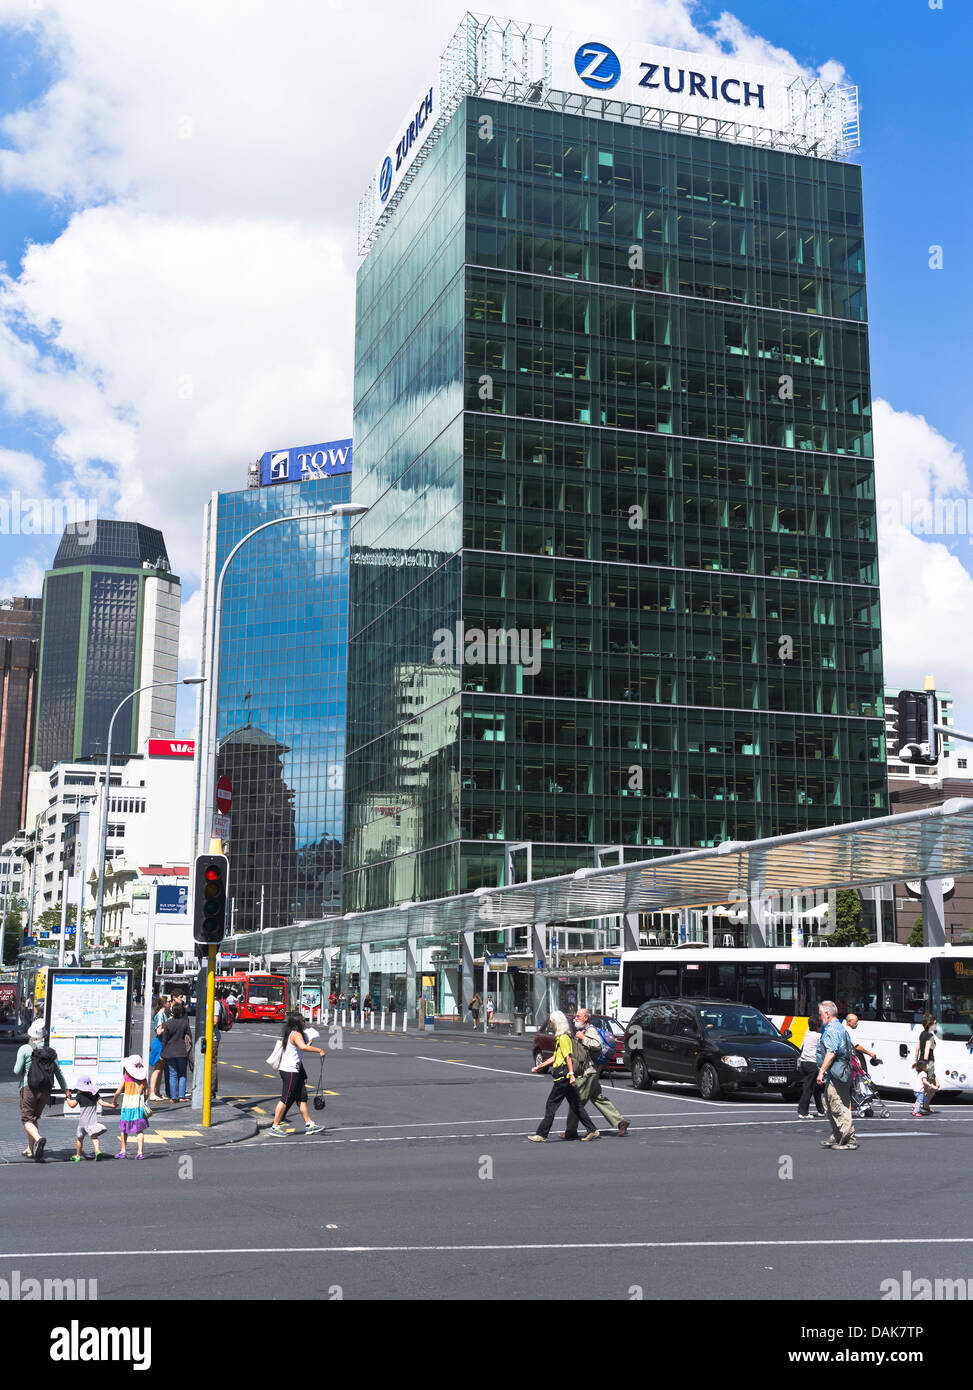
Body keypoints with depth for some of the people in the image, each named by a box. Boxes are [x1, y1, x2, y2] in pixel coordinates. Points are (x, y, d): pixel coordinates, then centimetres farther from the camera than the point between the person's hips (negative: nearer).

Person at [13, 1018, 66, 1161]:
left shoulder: (25, 1049, -6)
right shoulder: (50, 1051, 6)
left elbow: (17, 1071, -8)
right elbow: (58, 1072, 2)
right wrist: (65, 1089, 4)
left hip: (29, 1088, -4)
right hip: (45, 1090, 4)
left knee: (27, 1119, 1)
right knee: (34, 1118, 19)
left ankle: (38, 1138, -28)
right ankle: (30, 1149, 20)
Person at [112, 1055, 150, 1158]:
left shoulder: (126, 1077, -7)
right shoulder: (143, 1078, 1)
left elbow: (118, 1092, -6)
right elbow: (146, 1093, 3)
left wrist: (114, 1101, 12)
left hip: (127, 1105, -2)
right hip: (139, 1106, 2)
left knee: (123, 1129, 14)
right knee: (139, 1130, 5)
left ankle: (123, 1151, 17)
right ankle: (140, 1152, -4)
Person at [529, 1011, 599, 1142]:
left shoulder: (563, 1038, -12)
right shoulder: (560, 1037, 19)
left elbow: (568, 1057, -21)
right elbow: (555, 1057, 27)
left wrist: (571, 1074, -28)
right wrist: (540, 1066, 29)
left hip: (563, 1077, -10)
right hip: (564, 1078, 10)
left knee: (551, 1105, -5)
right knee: (575, 1106, 11)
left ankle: (542, 1135, -2)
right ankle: (592, 1131, 11)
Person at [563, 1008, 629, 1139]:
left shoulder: (590, 1030, -11)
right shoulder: (581, 1031, 20)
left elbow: (597, 1045, -28)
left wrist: (583, 1038, -23)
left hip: (588, 1072, -10)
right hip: (589, 1071, 10)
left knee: (577, 1100, -6)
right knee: (599, 1099, 10)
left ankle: (571, 1131, -2)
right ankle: (620, 1121, 9)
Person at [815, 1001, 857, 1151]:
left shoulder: (832, 1029, -13)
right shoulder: (839, 1027, 21)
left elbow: (831, 1053, -23)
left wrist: (821, 1071, -22)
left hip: (835, 1075, -11)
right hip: (841, 1075, 11)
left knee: (839, 1109, -9)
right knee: (833, 1109, 16)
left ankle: (849, 1140, -8)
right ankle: (836, 1138, 22)